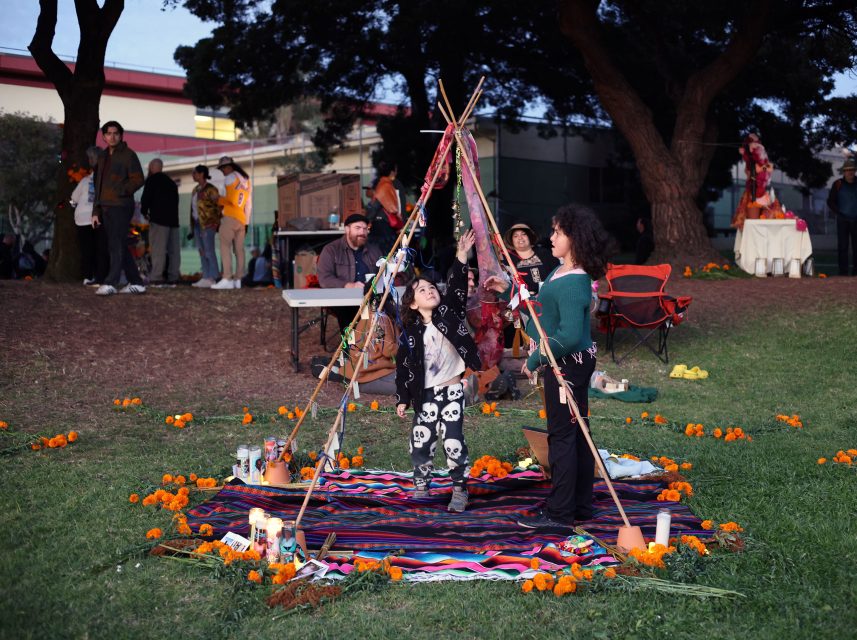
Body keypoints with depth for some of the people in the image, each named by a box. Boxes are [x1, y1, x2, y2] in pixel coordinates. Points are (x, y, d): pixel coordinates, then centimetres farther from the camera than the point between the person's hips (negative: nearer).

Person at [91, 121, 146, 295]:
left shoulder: (128, 155, -1)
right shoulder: (103, 158, 22)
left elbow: (138, 180, -9)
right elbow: (98, 187, 23)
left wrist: (121, 191, -21)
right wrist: (96, 211, 17)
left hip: (121, 206, -8)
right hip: (106, 207, 8)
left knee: (116, 246, -13)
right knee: (120, 247, 7)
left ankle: (111, 283, -18)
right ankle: (135, 282, 12)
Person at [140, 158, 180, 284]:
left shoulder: (152, 179, -2)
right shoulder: (171, 182, 22)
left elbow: (146, 197, -8)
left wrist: (144, 211, 6)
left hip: (159, 218, -7)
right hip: (173, 218, 7)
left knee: (158, 248, -10)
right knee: (173, 249, 7)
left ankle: (156, 277, -16)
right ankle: (174, 276, 6)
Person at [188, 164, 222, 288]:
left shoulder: (210, 189, -8)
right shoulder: (195, 190, 17)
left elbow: (219, 205, -10)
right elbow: (193, 208, 17)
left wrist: (217, 222, -7)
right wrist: (192, 226, 14)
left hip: (208, 224, -9)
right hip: (197, 223, 9)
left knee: (209, 251, -10)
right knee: (202, 251, 7)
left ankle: (212, 278, -10)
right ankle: (205, 277, 9)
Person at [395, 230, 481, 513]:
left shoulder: (449, 311, 0)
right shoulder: (411, 332, 0)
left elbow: (457, 287, -15)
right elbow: (404, 366, 4)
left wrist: (461, 256, -25)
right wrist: (403, 398, 3)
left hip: (452, 390, -1)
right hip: (426, 394, 2)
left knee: (453, 441, -8)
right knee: (420, 441, 1)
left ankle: (460, 490, 7)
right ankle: (421, 487, 23)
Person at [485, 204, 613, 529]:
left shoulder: (572, 284, -23)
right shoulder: (562, 272, 9)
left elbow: (569, 336, -30)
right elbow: (544, 307, 23)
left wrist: (536, 359, -19)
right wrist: (509, 291, 17)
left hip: (567, 365, -10)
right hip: (575, 364, 10)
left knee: (562, 437, -2)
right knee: (575, 434, 15)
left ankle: (560, 513, 7)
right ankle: (581, 506, 25)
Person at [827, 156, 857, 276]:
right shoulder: (838, 184, 1)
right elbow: (830, 202, 5)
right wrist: (839, 213, -6)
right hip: (843, 220, -2)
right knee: (842, 247, -2)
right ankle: (843, 272, 1)